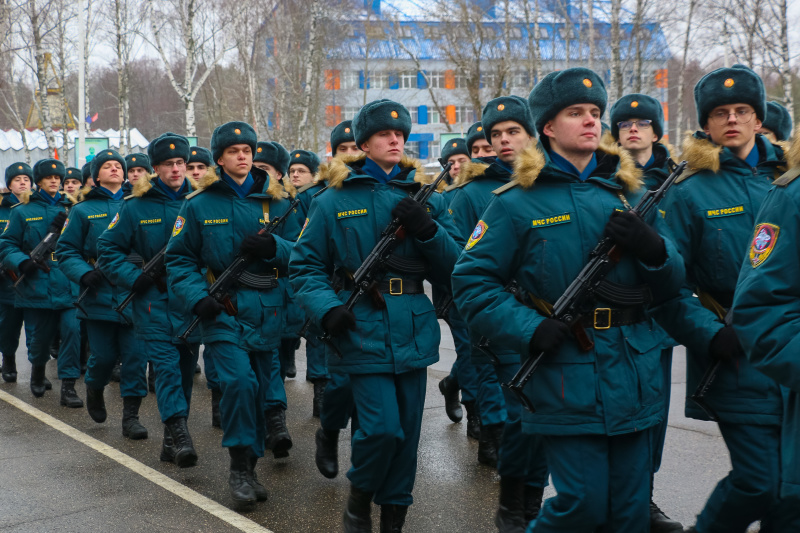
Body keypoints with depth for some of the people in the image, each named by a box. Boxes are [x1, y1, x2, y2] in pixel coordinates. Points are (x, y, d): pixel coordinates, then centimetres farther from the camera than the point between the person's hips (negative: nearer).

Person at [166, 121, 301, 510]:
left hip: (267, 310, 3)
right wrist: (197, 298, -12)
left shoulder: (275, 203, 8)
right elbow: (179, 259, 4)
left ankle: (248, 466, 27)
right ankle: (240, 467, -5)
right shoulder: (199, 205, 3)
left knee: (263, 386, 9)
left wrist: (274, 247, -14)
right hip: (223, 310, -3)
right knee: (239, 380, -20)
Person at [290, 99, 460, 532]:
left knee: (407, 431, 10)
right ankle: (359, 496, 17)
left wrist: (428, 229, -13)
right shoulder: (336, 200, 1)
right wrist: (326, 309, -14)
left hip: (413, 330, 4)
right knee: (383, 428, -12)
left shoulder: (423, 197, 8)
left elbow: (452, 268, 5)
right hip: (364, 330, -3)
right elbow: (305, 266, 3)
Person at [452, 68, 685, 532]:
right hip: (569, 384, -5)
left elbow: (669, 287, 13)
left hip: (635, 381, 5)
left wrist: (654, 248, -10)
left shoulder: (627, 192, 11)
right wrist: (528, 328, -17)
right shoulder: (518, 202, -3)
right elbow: (472, 281, -3)